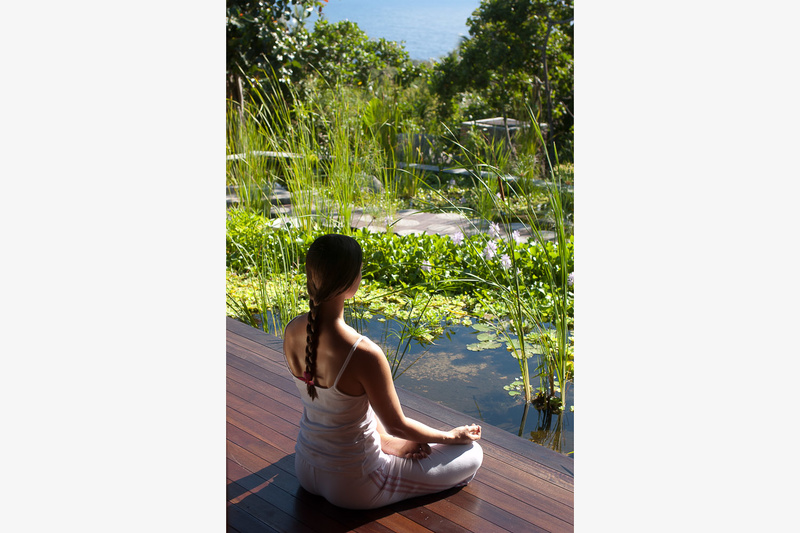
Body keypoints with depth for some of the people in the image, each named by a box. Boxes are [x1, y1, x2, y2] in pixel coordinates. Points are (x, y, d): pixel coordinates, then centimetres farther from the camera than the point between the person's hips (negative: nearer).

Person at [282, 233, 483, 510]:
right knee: (471, 454, 8)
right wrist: (452, 436, 0)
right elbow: (397, 426, -18)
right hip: (351, 486, -7)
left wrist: (387, 441, 6)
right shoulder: (364, 354, -34)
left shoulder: (292, 331, -12)